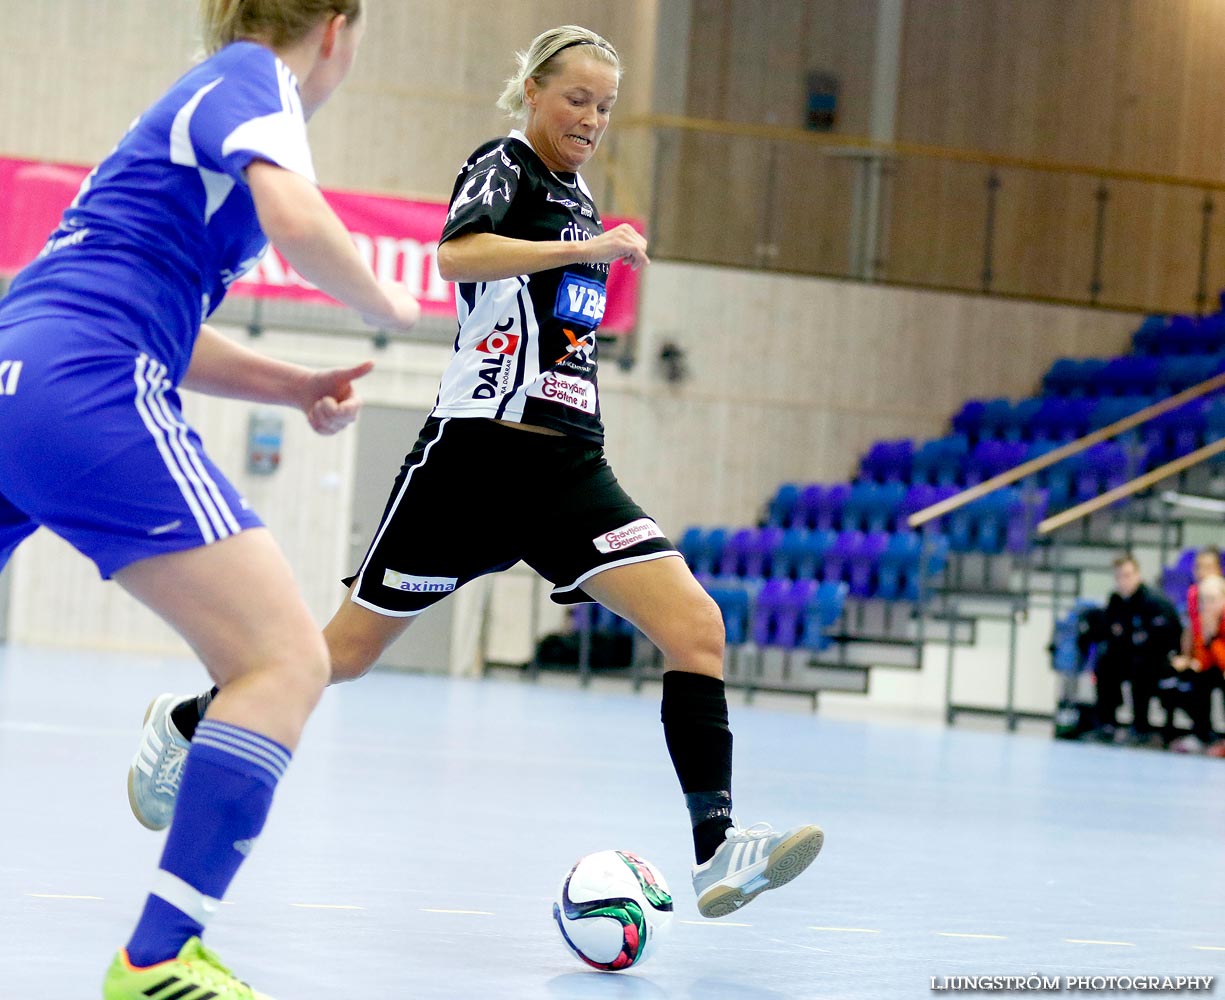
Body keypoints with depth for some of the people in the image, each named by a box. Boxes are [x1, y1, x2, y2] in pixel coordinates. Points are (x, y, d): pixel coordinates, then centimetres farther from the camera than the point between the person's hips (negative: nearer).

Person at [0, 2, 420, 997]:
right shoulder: (256, 82, 2)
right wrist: (390, 305, 1)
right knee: (286, 661, -7)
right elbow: (299, 223, -19)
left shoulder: (201, 95, 28)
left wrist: (296, 386, 23)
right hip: (85, 391, -9)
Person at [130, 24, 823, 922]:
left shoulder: (577, 198, 18)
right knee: (348, 652, 4)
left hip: (569, 463, 7)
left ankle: (717, 849, -19)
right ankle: (184, 723, 28)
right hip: (479, 450, -7)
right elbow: (457, 253, -27)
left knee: (695, 625, -14)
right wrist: (590, 248, -27)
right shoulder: (505, 165, -5)